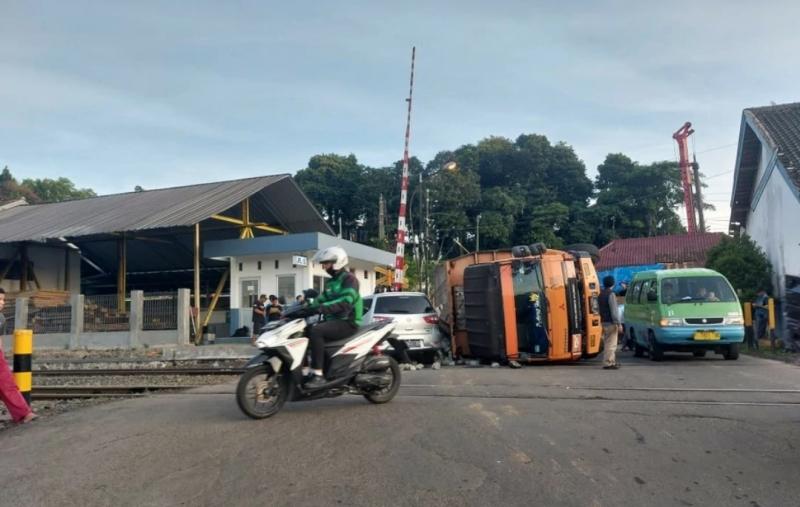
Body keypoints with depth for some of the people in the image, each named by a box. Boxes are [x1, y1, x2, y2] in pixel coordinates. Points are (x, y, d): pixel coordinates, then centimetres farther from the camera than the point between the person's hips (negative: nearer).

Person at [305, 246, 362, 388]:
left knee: (316, 331, -30)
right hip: (332, 320, 9)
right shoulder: (331, 282, 21)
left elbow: (345, 301, -24)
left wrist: (323, 308, -35)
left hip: (347, 322, -9)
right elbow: (321, 300, 16)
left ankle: (318, 375, -29)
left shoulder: (349, 278, -9)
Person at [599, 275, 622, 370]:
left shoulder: (601, 294, 13)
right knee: (611, 344, -7)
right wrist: (619, 324, -18)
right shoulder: (611, 294, -14)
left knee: (607, 343, 15)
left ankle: (612, 361, 23)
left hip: (604, 322, 9)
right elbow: (614, 310, -19)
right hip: (611, 323, -9)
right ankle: (608, 363, -8)